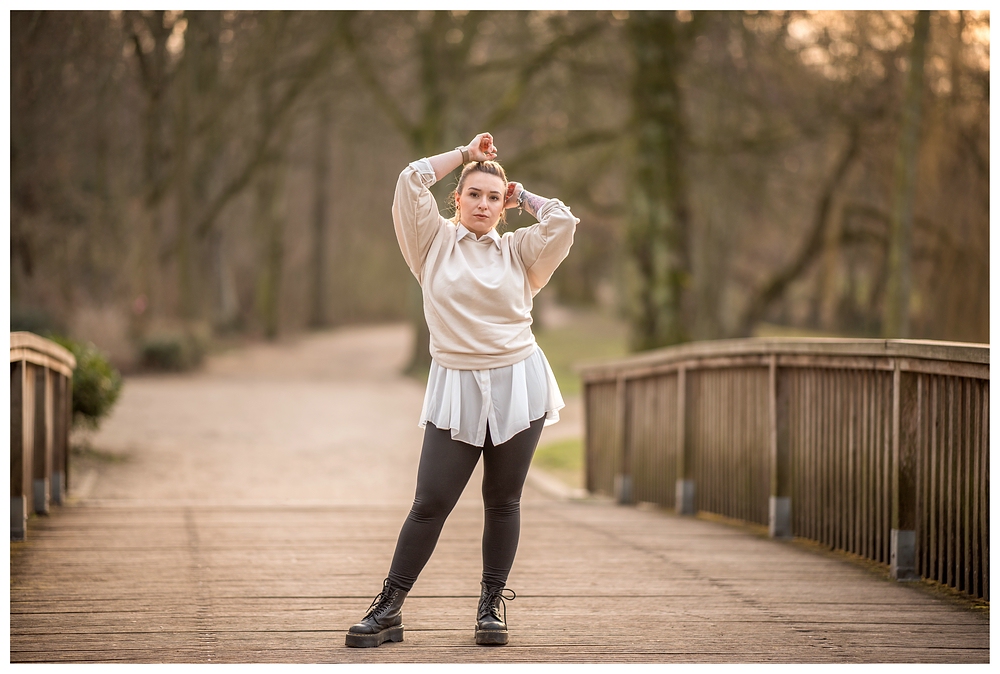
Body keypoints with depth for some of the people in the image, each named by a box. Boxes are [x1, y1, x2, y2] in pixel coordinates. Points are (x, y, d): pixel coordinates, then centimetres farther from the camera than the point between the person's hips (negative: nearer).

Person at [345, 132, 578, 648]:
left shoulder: (518, 250, 8)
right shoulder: (435, 242, 6)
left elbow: (563, 223, -7)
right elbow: (410, 181, -4)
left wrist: (522, 195, 8)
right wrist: (465, 154, 7)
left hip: (517, 385, 1)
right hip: (457, 389, -1)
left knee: (502, 502, 7)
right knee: (430, 503, -4)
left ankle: (491, 605, 17)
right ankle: (388, 610, 2)